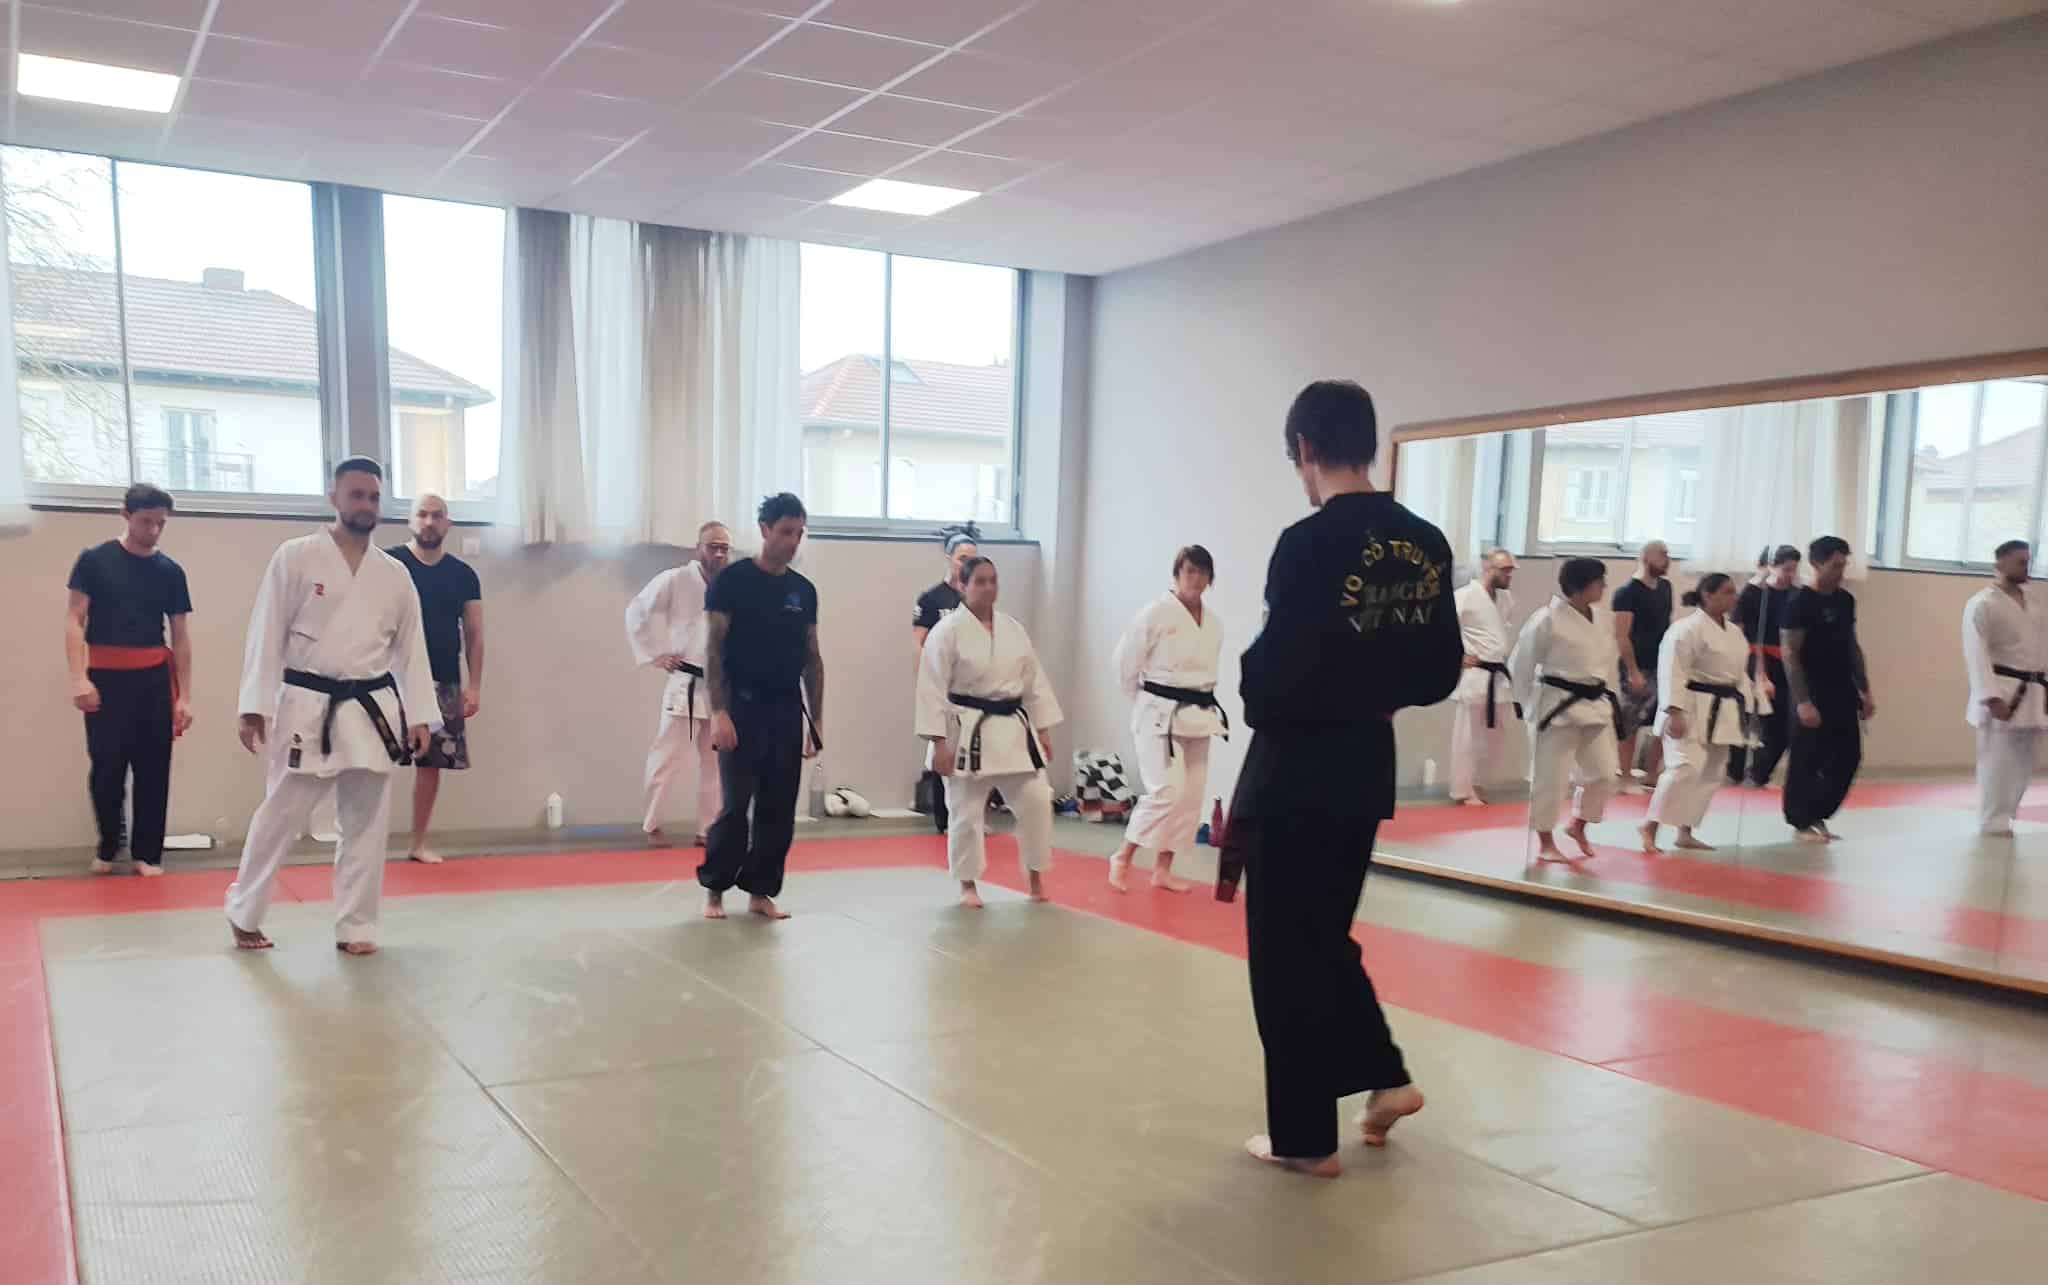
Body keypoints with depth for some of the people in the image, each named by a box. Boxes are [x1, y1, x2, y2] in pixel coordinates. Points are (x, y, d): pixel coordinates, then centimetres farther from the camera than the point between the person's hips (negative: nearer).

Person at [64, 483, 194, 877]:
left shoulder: (171, 572, 5)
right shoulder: (94, 560, -1)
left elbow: (180, 636, 8)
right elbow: (74, 620, -3)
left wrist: (184, 696, 5)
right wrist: (79, 677, -14)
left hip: (153, 679, 2)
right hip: (106, 678, -2)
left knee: (153, 770, 5)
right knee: (106, 767, 1)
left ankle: (147, 853, 17)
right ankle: (107, 847, 24)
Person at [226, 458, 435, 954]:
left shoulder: (395, 574, 7)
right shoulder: (296, 557, -3)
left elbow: (412, 649, 8)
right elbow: (267, 635, -5)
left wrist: (419, 717, 2)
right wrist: (255, 707, -10)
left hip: (372, 710, 3)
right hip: (307, 707, -3)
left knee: (366, 823, 7)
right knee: (280, 815, 2)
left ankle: (355, 926, 17)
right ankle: (244, 913, 22)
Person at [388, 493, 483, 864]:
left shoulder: (463, 575, 6)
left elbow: (474, 635, 9)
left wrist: (475, 686, 3)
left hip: (443, 683, 3)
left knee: (431, 763, 9)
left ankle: (419, 843, 21)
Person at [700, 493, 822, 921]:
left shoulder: (803, 590, 9)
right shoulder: (732, 580, -6)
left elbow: (812, 658, 13)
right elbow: (714, 651, -8)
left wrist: (816, 719, 10)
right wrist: (719, 712, -15)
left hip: (787, 710, 5)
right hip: (744, 708, -5)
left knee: (779, 809, 6)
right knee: (736, 804, -5)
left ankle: (759, 891, 18)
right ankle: (714, 889, 11)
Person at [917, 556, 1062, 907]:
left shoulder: (1014, 630, 7)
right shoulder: (947, 631, -9)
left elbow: (1034, 682, 12)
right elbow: (933, 690, -11)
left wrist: (1044, 730, 8)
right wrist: (939, 742, -15)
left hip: (1014, 730, 5)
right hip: (968, 732, -5)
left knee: (1035, 801, 2)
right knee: (966, 811, 3)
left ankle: (1035, 876, 20)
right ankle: (968, 885, 21)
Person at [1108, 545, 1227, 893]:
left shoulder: (1214, 622, 7)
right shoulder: (1157, 613, -12)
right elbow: (1125, 661, -7)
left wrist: (1198, 703, 10)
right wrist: (1146, 702, 2)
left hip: (1199, 715, 7)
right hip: (1160, 714, -7)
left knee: (1190, 796, 8)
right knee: (1167, 790, -16)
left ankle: (1162, 870, 20)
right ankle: (1122, 858, 1)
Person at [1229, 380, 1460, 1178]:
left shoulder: (1310, 544, -20)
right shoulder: (1425, 545, 2)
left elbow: (1278, 675, -21)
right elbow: (1440, 672, 7)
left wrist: (1254, 684, 0)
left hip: (1298, 770, -7)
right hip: (1367, 766, 7)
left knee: (1288, 957, 6)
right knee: (1325, 934, 25)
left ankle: (1305, 1137, 17)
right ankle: (1384, 1077, 23)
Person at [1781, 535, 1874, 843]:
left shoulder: (1845, 600, 10)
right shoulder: (1800, 603, -12)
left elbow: (1852, 648, 17)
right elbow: (1790, 655, -14)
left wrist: (1865, 691, 14)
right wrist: (1803, 701, -19)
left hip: (1843, 693, 7)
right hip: (1814, 695, -7)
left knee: (1848, 757, 8)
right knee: (1807, 760, -3)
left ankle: (1817, 816, 21)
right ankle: (1801, 823, 10)